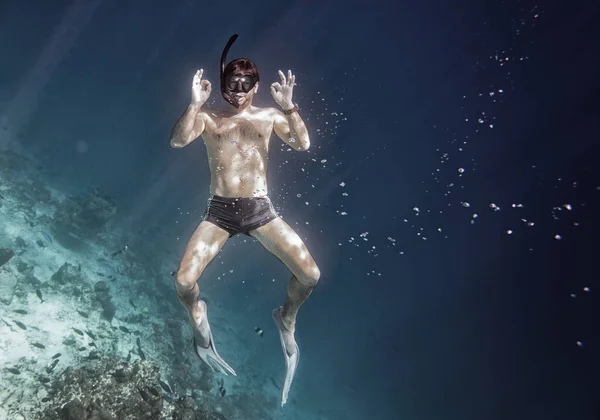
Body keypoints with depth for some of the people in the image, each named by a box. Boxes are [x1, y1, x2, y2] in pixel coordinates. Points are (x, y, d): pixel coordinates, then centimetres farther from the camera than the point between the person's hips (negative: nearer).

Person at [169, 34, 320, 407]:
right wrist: (195, 104, -18)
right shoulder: (208, 118, 9)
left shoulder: (269, 117, 10)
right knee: (183, 281, -14)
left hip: (261, 209, 1)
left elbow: (303, 144, -5)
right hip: (220, 211, 0)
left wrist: (289, 106, -17)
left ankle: (287, 319, 21)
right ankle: (198, 315, 24)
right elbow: (178, 141, -8)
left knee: (310, 274, -12)